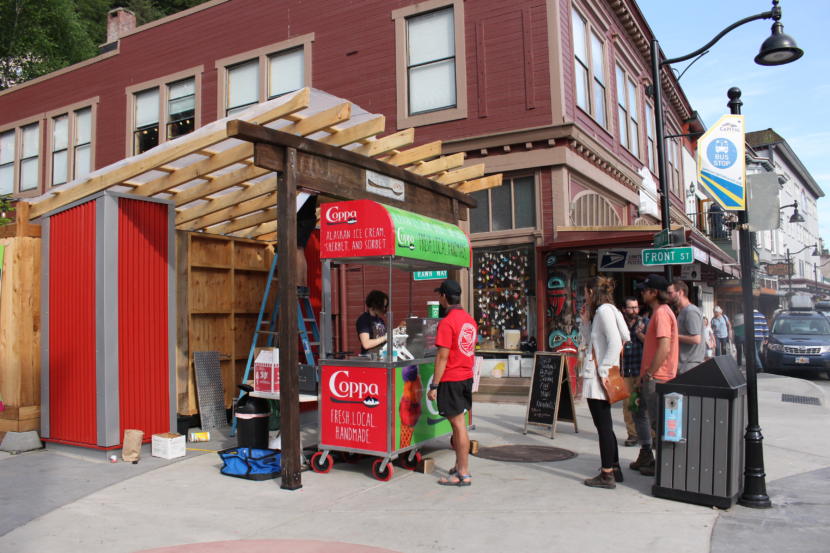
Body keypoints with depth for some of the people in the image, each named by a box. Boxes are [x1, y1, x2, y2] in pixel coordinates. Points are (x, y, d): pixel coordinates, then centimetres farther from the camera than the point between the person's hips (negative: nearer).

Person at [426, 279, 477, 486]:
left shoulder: (446, 323, -17)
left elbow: (442, 357, -18)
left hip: (451, 380, -8)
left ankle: (464, 474, 6)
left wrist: (434, 386, -14)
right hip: (467, 377, 8)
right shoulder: (470, 320, 8)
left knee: (458, 424, -2)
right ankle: (459, 466, 27)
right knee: (458, 423, 17)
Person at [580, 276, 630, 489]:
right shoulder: (603, 311, 17)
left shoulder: (604, 310, -13)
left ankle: (607, 475, 4)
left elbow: (616, 343, -22)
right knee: (604, 425, 17)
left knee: (603, 425, -3)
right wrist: (586, 321, 10)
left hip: (598, 379, -10)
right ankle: (614, 469, 26)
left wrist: (603, 370, -20)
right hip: (596, 377, 10)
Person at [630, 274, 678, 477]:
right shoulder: (659, 312, 16)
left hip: (657, 378, -11)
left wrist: (649, 374, -18)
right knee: (640, 413, 18)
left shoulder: (662, 313, -17)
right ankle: (645, 456, 27)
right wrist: (644, 374, 20)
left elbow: (664, 348, -25)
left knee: (657, 421, -1)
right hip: (651, 377, 11)